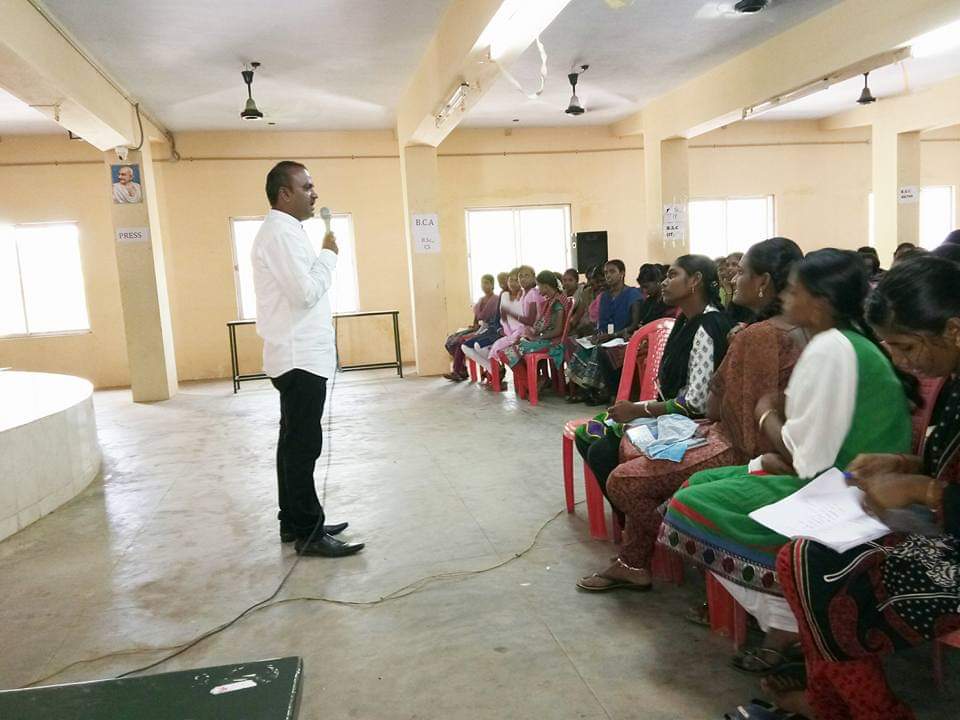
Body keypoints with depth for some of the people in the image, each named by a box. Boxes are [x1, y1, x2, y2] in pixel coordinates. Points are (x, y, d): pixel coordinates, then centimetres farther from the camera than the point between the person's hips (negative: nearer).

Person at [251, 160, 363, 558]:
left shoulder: (284, 231, 18)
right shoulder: (282, 233, -15)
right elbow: (306, 292, -22)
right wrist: (329, 255, -9)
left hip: (300, 354, 11)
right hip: (300, 358, -11)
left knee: (295, 443, 14)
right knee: (303, 445, -6)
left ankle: (294, 522, 23)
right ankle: (308, 533, 0)